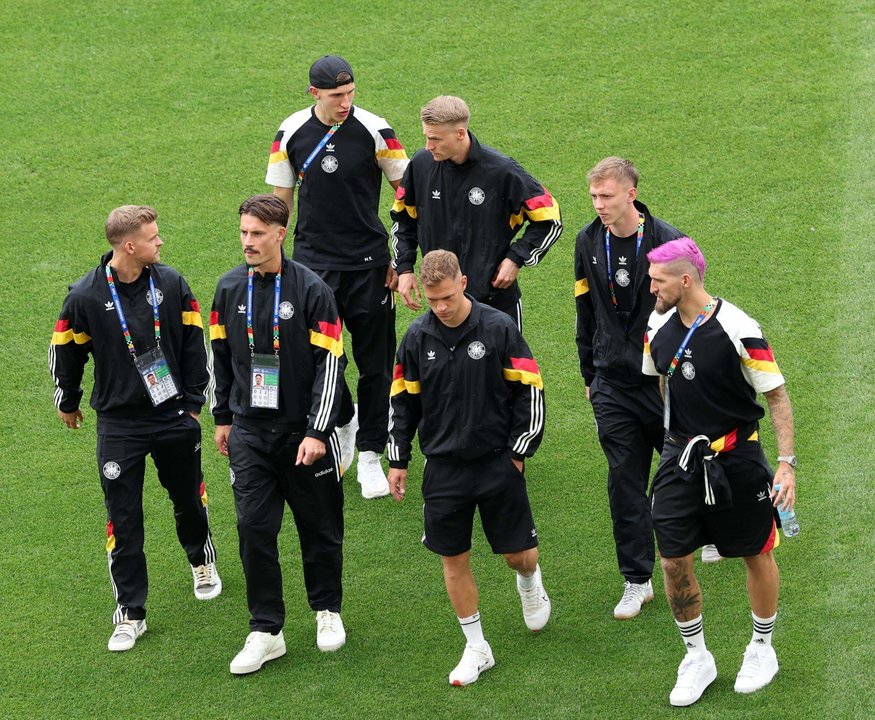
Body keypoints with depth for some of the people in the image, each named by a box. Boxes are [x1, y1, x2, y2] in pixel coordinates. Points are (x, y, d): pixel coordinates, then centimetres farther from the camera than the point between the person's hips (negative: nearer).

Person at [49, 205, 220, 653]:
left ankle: (202, 561, 49)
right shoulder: (86, 296, -13)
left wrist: (193, 401, 6)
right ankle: (130, 613, 9)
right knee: (123, 519, -1)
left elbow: (193, 343, 4)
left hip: (174, 418, 2)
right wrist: (68, 403, 14)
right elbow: (65, 352, 2)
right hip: (119, 426, -2)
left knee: (188, 499, 19)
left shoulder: (171, 284, -7)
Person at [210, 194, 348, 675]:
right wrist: (223, 418, 17)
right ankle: (266, 631, 6)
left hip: (304, 432, -3)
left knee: (320, 526, 10)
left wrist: (318, 432, -16)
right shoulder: (230, 288, 2)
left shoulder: (312, 290, -12)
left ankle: (327, 612, 31)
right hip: (249, 433, 3)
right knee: (254, 528, -3)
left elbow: (329, 364, -12)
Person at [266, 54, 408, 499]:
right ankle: (344, 422, 29)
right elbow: (281, 199, 10)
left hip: (369, 263, -1)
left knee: (374, 363, 3)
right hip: (312, 262, 2)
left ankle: (369, 455, 15)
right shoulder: (292, 133, -1)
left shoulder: (374, 130, -8)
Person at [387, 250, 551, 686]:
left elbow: (529, 390, -3)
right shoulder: (418, 337, 0)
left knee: (519, 554, 4)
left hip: (497, 463, -2)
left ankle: (529, 582, 41)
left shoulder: (498, 328, -9)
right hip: (443, 466, 2)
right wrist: (398, 461, 9)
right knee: (453, 560, 4)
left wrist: (519, 450, -4)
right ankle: (476, 648, 17)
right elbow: (403, 400, 10)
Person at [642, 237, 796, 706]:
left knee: (756, 555, 10)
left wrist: (787, 462, -17)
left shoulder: (737, 331, -19)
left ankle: (762, 649, 31)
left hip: (735, 457, -4)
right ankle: (696, 658, 17)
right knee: (673, 561, 0)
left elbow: (777, 395, -12)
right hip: (681, 456, 4)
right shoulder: (658, 328, -2)